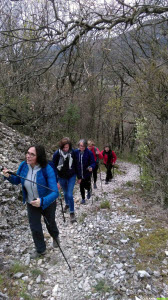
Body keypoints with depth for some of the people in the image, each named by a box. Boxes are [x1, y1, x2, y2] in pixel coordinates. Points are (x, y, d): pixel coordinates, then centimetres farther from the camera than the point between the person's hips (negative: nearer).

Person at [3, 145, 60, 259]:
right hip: (31, 203, 3)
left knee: (50, 223, 25)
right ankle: (40, 250, 44)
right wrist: (9, 176, -21)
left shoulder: (47, 169, -34)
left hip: (47, 202, -3)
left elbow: (55, 192, -37)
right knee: (35, 228, 16)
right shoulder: (23, 165, -20)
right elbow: (17, 180, 0)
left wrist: (42, 201, -54)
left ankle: (55, 236, 61)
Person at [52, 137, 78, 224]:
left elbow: (76, 165, -5)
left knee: (70, 195, -7)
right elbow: (54, 168, -13)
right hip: (61, 177, 1)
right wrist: (56, 181, -14)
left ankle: (72, 213, 11)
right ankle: (67, 204, 51)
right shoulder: (57, 154, -18)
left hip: (71, 177, -1)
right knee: (65, 193, 21)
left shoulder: (73, 152, -16)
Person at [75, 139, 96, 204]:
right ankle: (83, 199, 33)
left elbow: (93, 162, -13)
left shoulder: (89, 152, -16)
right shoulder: (76, 152, -7)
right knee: (81, 187, 12)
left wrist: (91, 167, -33)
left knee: (87, 186, 7)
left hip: (87, 173, -2)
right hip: (79, 173, 3)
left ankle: (89, 191, 45)